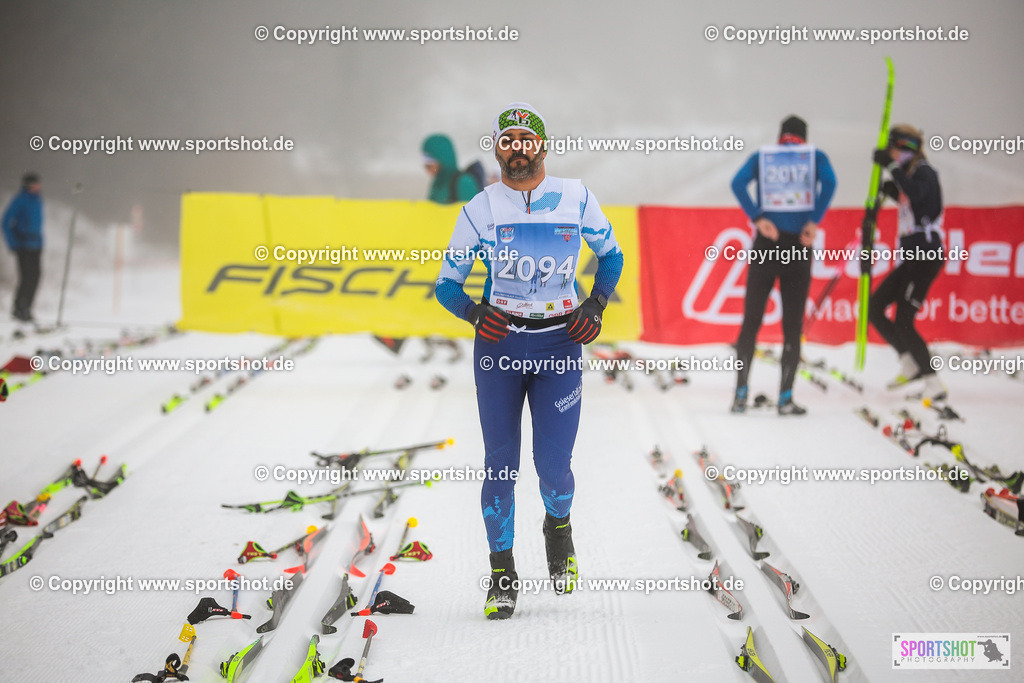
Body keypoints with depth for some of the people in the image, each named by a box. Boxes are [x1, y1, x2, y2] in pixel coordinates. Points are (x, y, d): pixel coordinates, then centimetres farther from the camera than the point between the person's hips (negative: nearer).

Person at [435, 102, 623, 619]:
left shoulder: (576, 198, 1)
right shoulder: (480, 208, 0)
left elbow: (611, 255, 17)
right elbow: (447, 283, 6)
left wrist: (595, 306, 1)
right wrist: (474, 312, -13)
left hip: (560, 343, 0)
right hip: (498, 343, 0)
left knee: (553, 465, -7)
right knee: (500, 463, 0)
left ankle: (558, 527, 27)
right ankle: (502, 572, 13)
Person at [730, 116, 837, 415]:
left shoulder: (762, 157, 12)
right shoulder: (815, 157, 9)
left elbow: (738, 183, -6)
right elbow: (829, 182, -12)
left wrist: (757, 219, -8)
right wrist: (814, 221, -11)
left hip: (765, 245, 1)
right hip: (798, 246, -1)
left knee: (751, 321, 7)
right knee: (793, 325, 3)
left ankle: (740, 395, 3)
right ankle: (785, 398, -1)